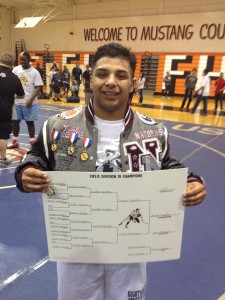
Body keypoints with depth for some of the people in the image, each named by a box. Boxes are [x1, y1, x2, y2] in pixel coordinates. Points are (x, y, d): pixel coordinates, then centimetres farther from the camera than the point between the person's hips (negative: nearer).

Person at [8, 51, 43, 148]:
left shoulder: (34, 72, -6)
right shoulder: (16, 69, 4)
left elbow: (38, 87, -9)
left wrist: (31, 99, -18)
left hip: (29, 102, -4)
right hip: (16, 101, 4)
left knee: (30, 122, 4)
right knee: (15, 121, 10)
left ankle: (32, 142, 15)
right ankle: (15, 141, 25)